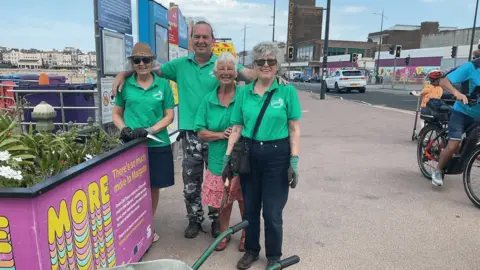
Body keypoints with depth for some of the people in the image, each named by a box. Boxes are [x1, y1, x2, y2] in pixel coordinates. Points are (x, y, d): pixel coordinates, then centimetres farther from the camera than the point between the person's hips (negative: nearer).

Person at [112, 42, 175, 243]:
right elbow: (116, 113, 10)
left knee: (154, 187, 12)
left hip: (158, 145, 0)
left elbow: (169, 115, -1)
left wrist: (149, 130, -15)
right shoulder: (125, 85, 2)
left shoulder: (163, 85, 0)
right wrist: (123, 129, -11)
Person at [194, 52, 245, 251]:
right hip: (219, 160, 2)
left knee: (244, 198, 11)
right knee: (223, 199, 14)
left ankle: (246, 233, 34)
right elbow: (201, 132, 1)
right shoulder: (208, 100, 2)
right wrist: (221, 134, -15)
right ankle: (224, 232, 37)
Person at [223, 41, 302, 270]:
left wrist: (294, 161, -9)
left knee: (272, 212, 5)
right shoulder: (243, 92, 3)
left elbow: (294, 129, -4)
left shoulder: (287, 91, -4)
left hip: (277, 156, -3)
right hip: (248, 154, 3)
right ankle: (251, 250, 37)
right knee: (250, 207, 15)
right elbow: (237, 128, 5)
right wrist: (227, 157, 1)